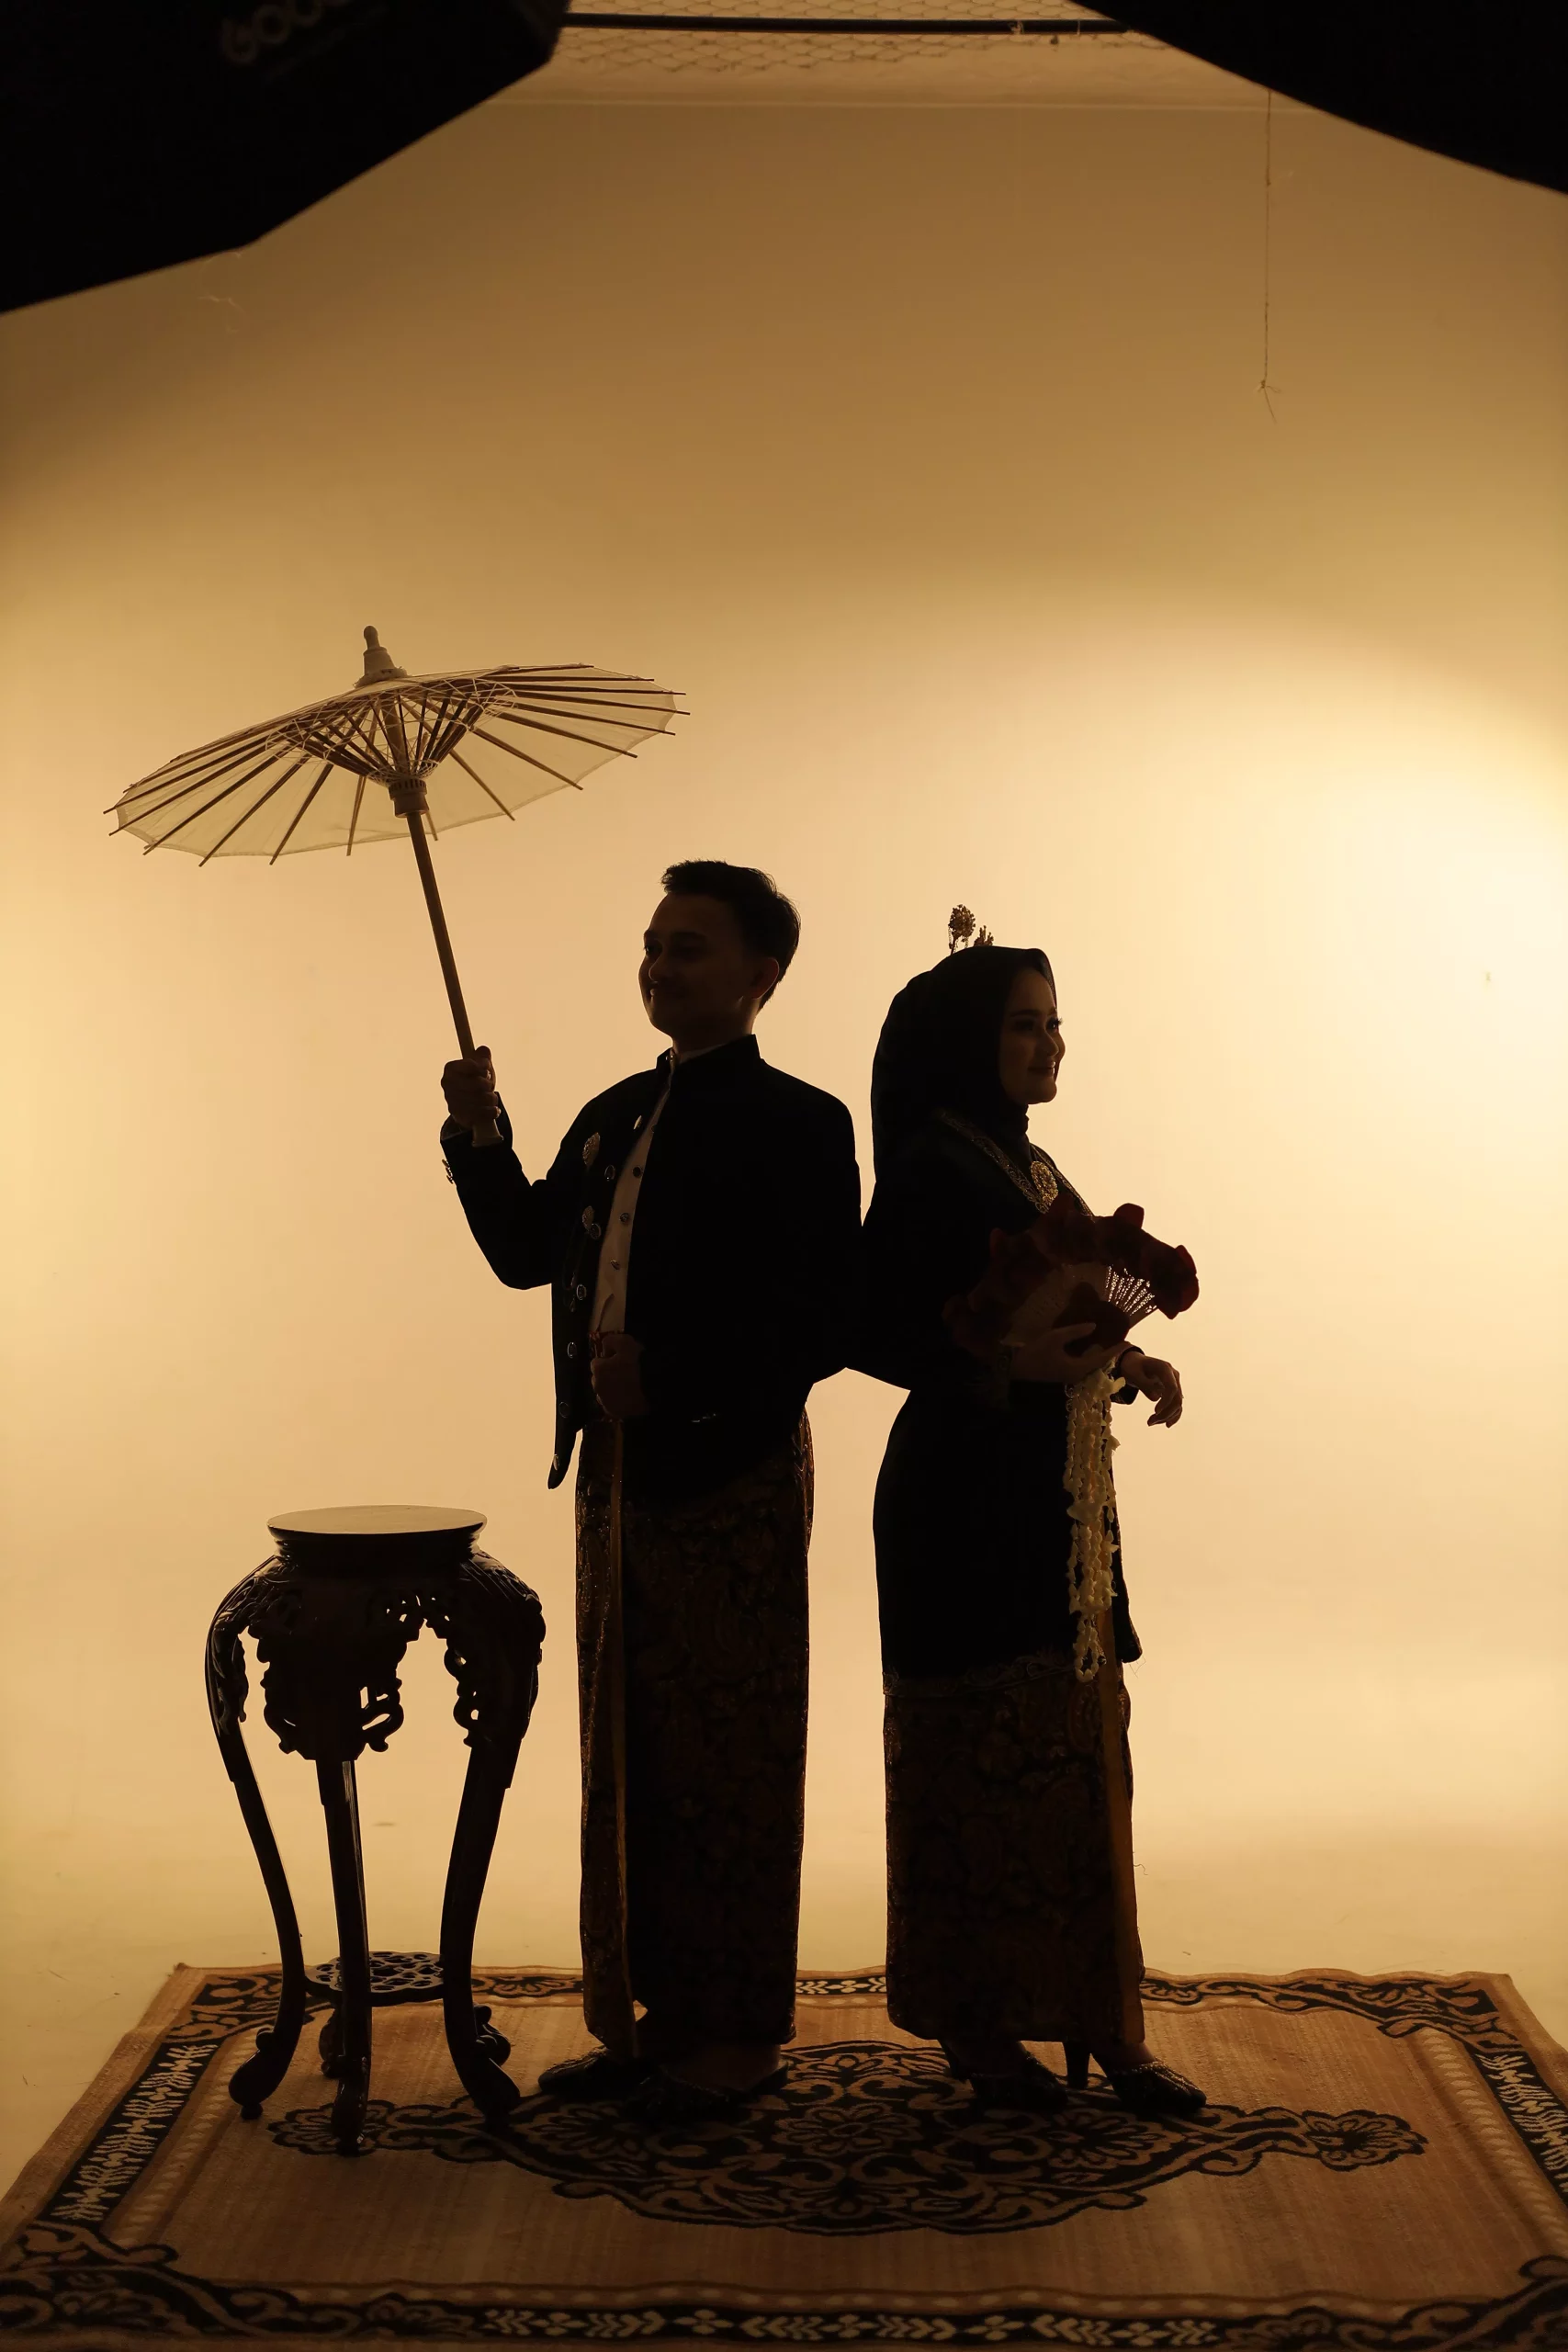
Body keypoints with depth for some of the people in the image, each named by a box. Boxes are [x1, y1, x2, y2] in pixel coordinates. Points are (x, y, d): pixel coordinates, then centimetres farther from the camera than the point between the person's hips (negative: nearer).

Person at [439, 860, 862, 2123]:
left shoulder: (796, 1124, -10)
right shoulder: (616, 1116, 13)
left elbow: (826, 1323, -16)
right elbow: (529, 1251, 15)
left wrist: (669, 1377, -22)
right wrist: (482, 1140, 0)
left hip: (732, 1476, -8)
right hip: (619, 1468, 8)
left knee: (730, 1763, 3)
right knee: (630, 1755, 14)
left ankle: (738, 2033, 16)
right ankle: (652, 2016, 27)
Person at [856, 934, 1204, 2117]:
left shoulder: (1035, 1168, 14)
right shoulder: (931, 1170, -11)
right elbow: (875, 1332, -16)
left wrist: (1125, 1362, 4)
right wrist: (1009, 1363, -25)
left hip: (1059, 1497, 8)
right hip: (969, 1498, -8)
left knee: (1080, 1754, 9)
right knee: (979, 1756, 0)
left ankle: (1094, 2015, 18)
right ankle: (978, 2026, 12)